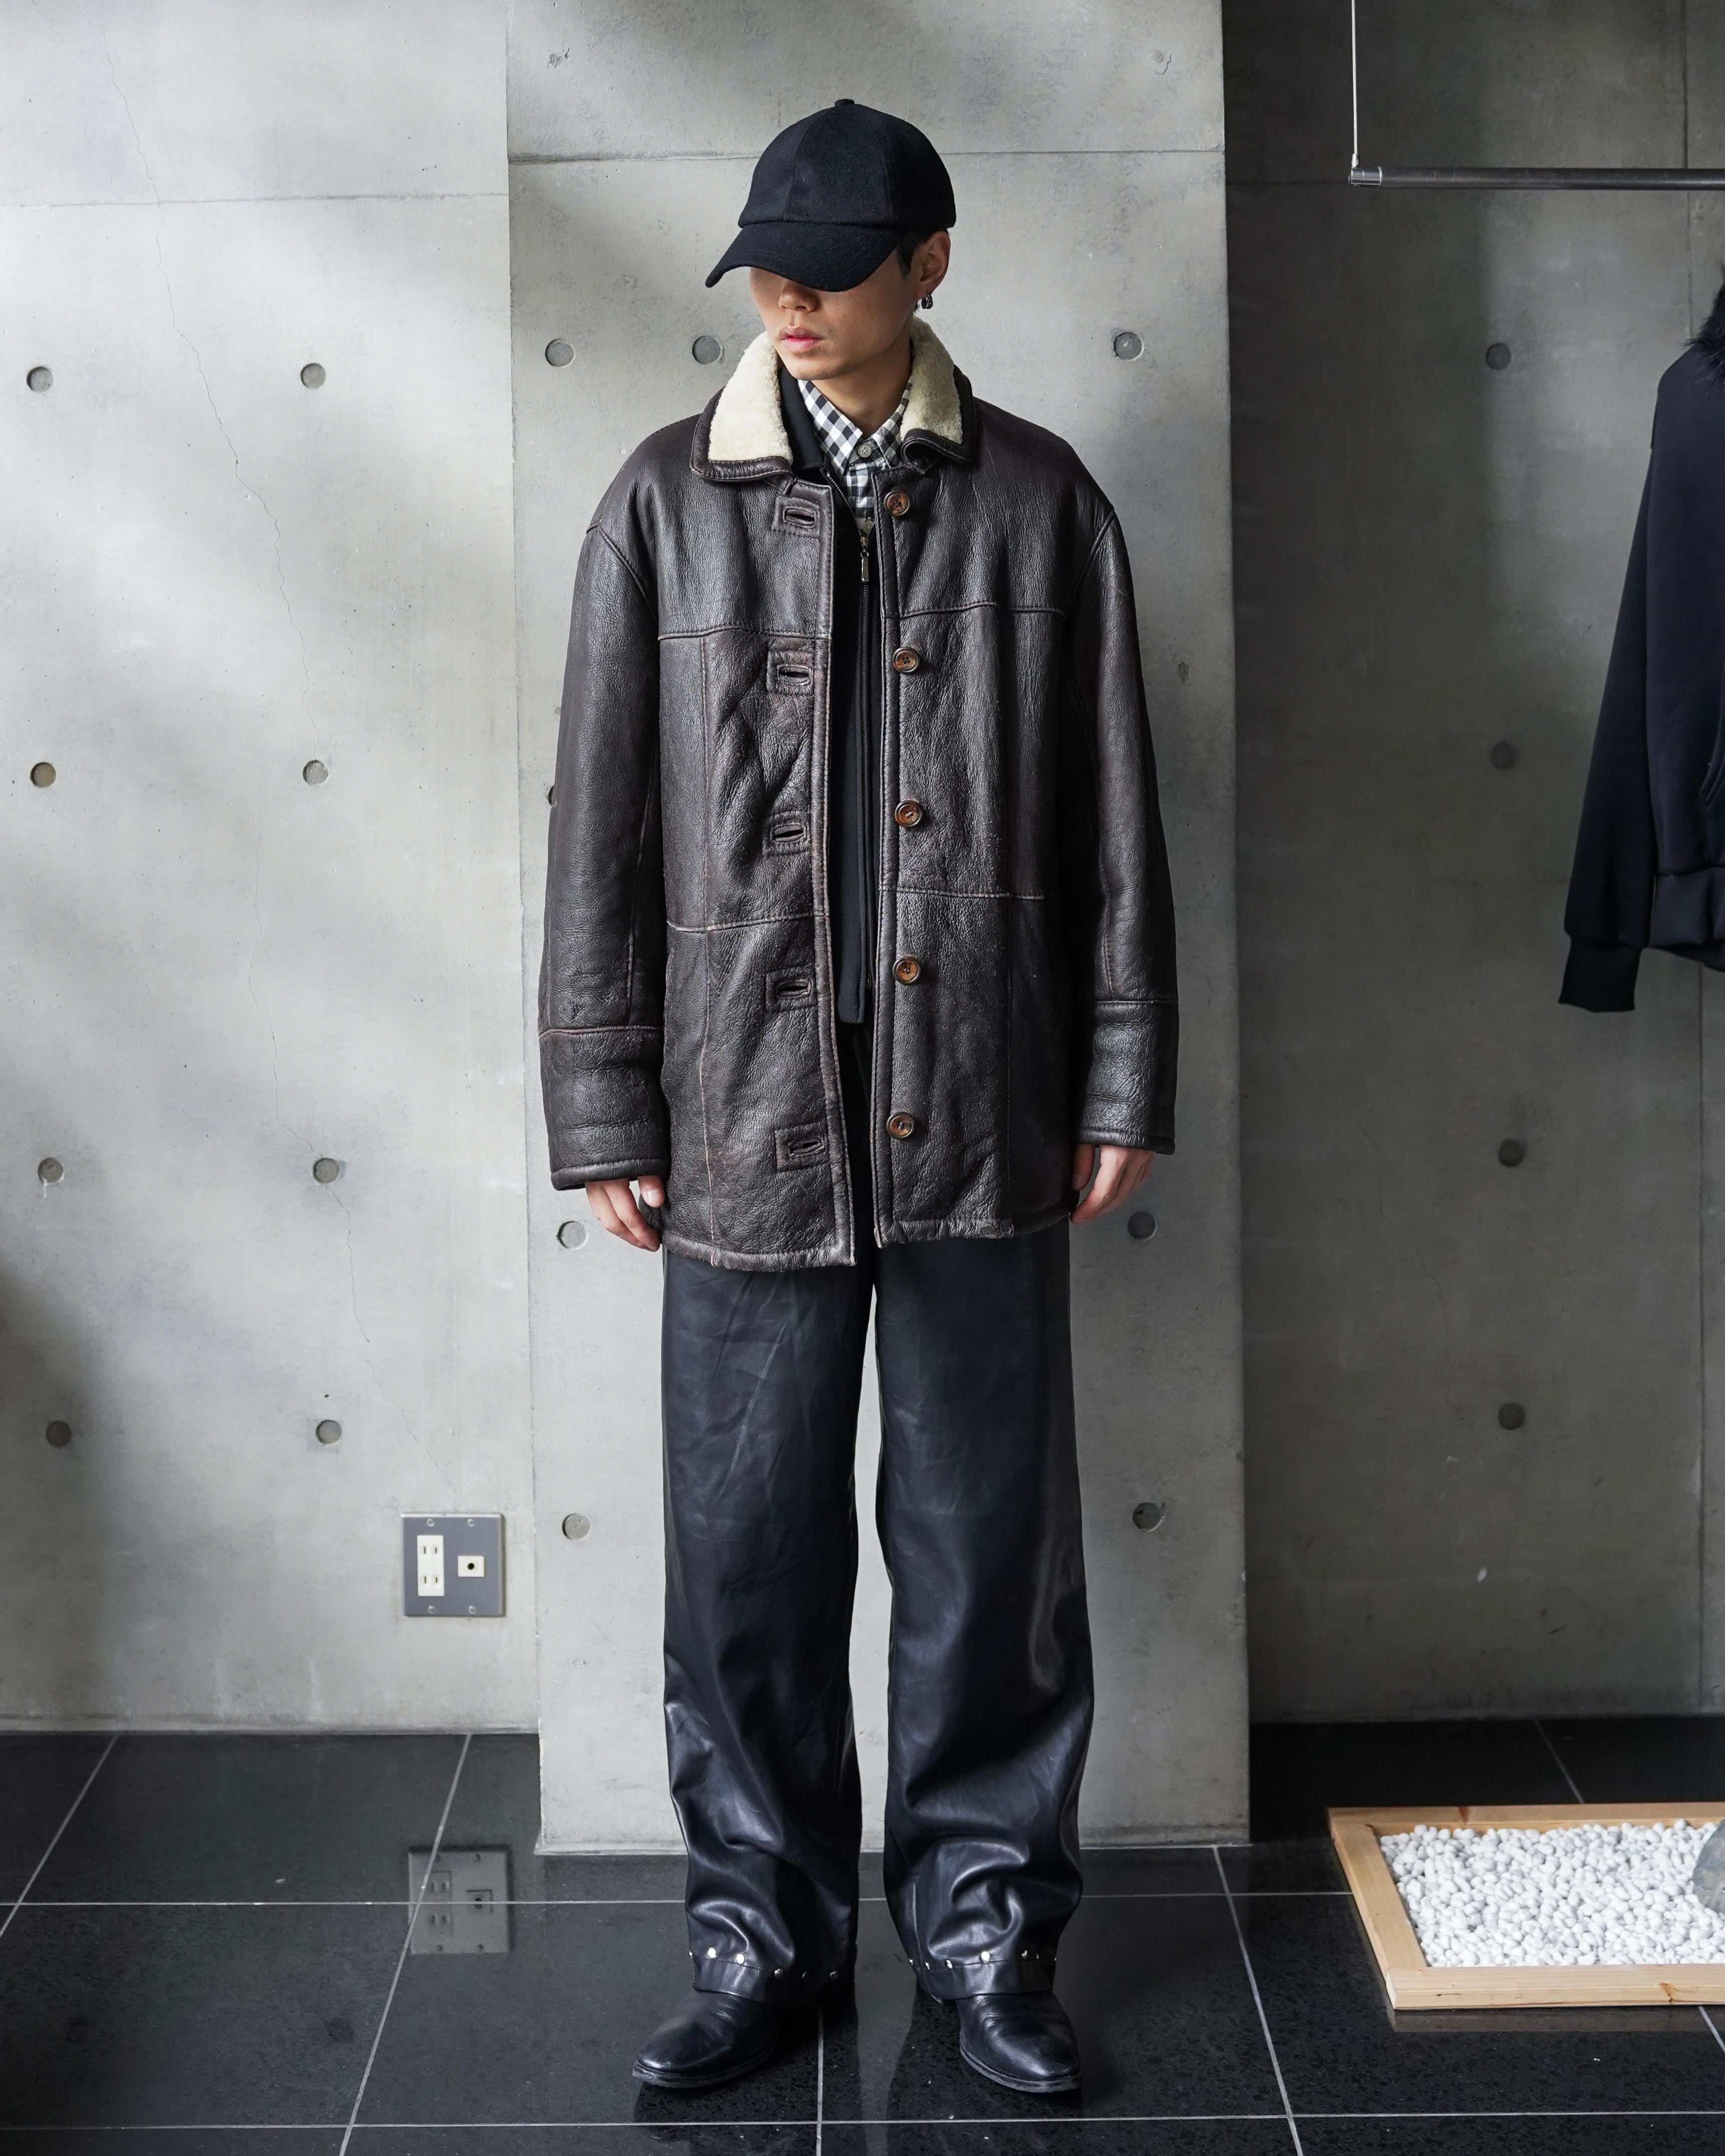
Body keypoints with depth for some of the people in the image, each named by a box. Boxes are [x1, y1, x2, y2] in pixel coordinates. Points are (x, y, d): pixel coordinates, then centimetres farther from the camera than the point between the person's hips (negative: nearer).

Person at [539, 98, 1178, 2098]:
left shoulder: (1039, 501, 5)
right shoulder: (669, 503, 4)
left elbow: (1113, 823, 6)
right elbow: (600, 827, 3)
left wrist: (1123, 1085, 2)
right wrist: (604, 1113, -1)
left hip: (982, 1124, 0)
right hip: (748, 1122, 0)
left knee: (991, 1539, 7)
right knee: (749, 1552, 6)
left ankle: (986, 1917, 24)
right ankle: (764, 1924, 23)